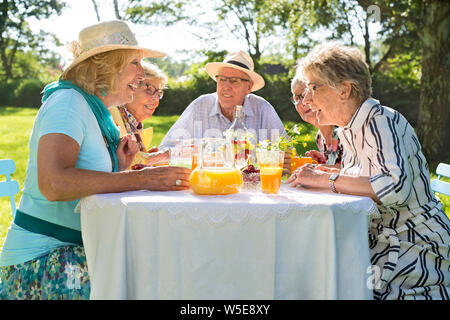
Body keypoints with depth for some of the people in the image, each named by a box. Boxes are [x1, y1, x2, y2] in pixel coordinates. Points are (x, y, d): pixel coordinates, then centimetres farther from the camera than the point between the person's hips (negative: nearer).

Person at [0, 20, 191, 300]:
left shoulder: (96, 112, 15)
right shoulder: (68, 102, -13)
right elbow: (54, 184, -30)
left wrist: (119, 167, 0)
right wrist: (141, 178, -29)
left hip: (75, 250, 9)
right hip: (40, 258, -9)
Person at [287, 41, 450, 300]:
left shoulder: (382, 121, -18)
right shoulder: (349, 129, 8)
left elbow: (396, 187, -34)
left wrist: (326, 179, -26)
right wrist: (323, 172, 3)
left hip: (417, 243, -8)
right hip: (380, 237, 8)